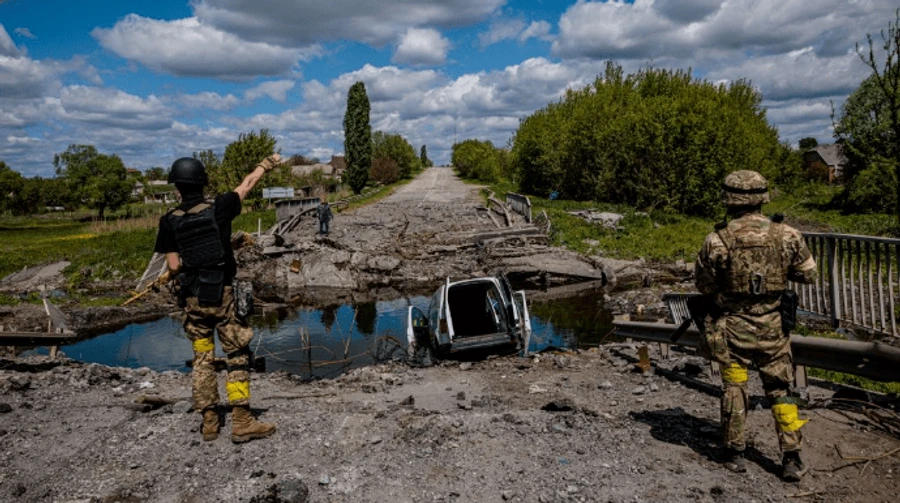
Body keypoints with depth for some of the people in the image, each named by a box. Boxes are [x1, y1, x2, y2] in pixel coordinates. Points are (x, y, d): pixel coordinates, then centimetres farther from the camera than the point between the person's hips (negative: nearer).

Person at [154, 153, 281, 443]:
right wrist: (267, 164, 22)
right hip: (223, 296, -3)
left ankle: (210, 422, 19)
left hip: (193, 299, 3)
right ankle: (242, 423, 2)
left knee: (202, 360, 13)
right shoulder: (218, 210, -8)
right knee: (237, 357, 3)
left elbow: (173, 266, -3)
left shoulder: (170, 222, -3)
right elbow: (247, 184, 6)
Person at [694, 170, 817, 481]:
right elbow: (808, 275, 3)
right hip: (772, 328, 2)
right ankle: (792, 458, 17)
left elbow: (704, 286, -6)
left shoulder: (717, 240, -16)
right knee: (780, 392, 15)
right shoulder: (787, 236, -10)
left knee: (733, 389, 13)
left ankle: (735, 453, 22)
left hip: (732, 329, -1)